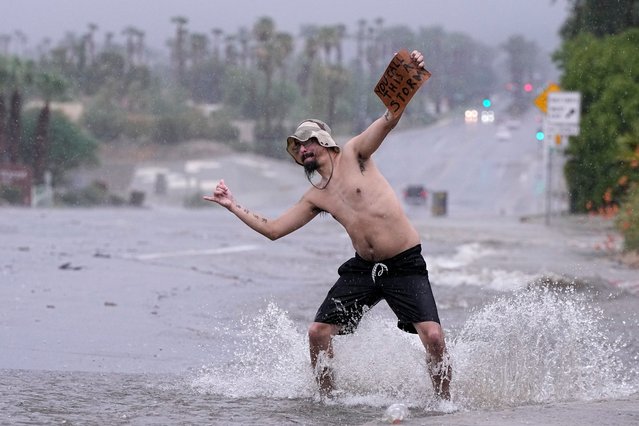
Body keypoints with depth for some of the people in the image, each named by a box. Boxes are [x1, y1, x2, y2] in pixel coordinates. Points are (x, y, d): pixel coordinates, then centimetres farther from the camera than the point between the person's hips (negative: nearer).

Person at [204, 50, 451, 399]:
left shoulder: (354, 154, -1)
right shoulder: (316, 197, 13)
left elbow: (389, 119, -16)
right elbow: (273, 229, 16)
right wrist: (233, 206, 16)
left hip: (405, 265, -6)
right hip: (362, 268, 6)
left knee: (433, 337, -18)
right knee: (318, 332, 0)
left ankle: (446, 404, -4)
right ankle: (327, 399, 15)